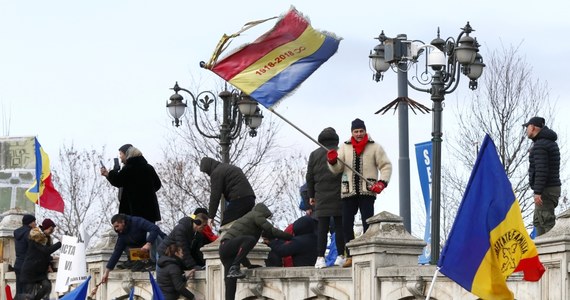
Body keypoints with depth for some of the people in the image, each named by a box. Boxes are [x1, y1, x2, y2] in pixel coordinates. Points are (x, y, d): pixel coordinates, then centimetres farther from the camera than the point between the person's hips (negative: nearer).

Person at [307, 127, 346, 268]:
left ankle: (320, 258, -9)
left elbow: (310, 176, 8)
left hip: (321, 197, 1)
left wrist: (311, 195, 16)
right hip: (338, 197, -1)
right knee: (340, 227, 5)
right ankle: (341, 256, 4)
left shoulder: (314, 155, 6)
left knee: (322, 228, -1)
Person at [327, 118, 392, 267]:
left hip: (367, 192, -2)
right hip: (349, 192, 3)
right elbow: (337, 169, 7)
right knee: (346, 225, 0)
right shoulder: (345, 147, 11)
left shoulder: (374, 147, 5)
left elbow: (386, 166, 6)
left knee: (368, 224, -4)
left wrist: (382, 182, -9)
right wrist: (332, 161, -15)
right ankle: (350, 256, 6)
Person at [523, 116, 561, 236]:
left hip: (545, 190, -10)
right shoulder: (551, 143, 17)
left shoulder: (539, 146, -15)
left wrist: (537, 192, -24)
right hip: (554, 187, 10)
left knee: (546, 221, -12)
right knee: (538, 221, 14)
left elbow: (541, 170, -23)